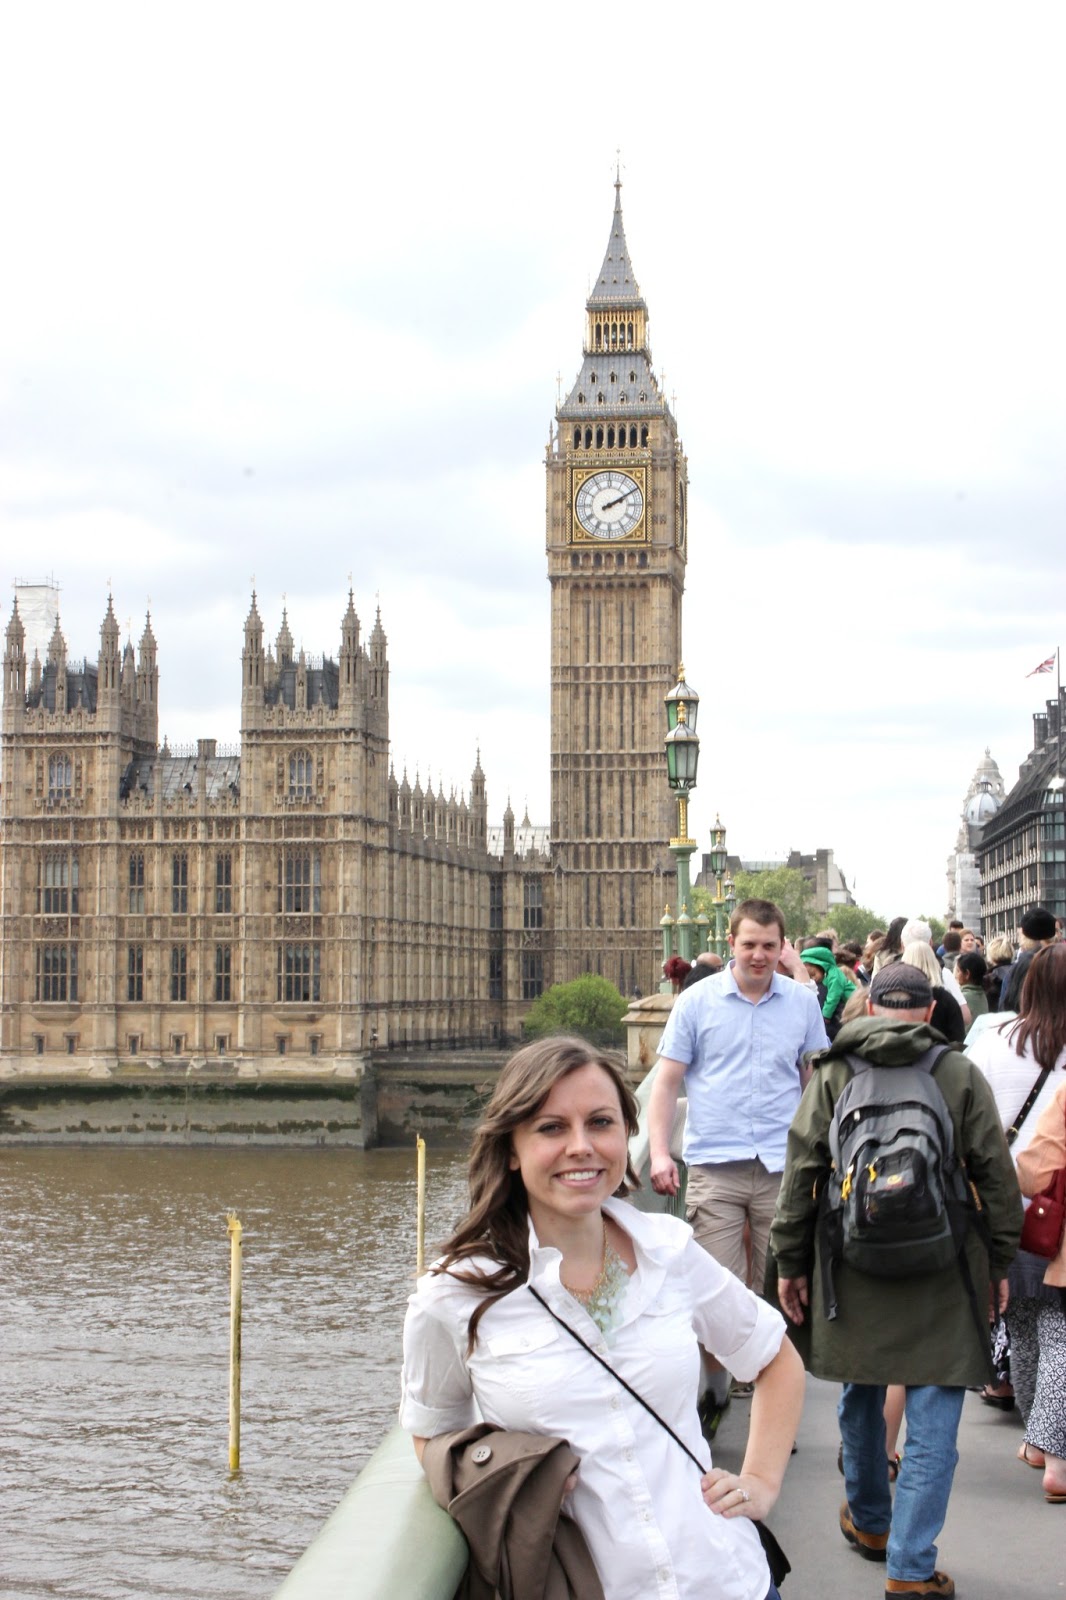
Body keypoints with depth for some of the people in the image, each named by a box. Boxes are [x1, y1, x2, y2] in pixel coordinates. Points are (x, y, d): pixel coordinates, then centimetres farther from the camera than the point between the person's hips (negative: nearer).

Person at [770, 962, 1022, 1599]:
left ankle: (869, 1521, 39)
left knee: (862, 1394, 21)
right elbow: (997, 1176, -2)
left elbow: (800, 1172, -1)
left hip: (852, 1267, 2)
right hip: (943, 1277, -2)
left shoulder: (833, 1073, 0)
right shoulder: (962, 1074, -3)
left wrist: (791, 1260, 6)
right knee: (933, 1421, 2)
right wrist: (1000, 1261, 9)